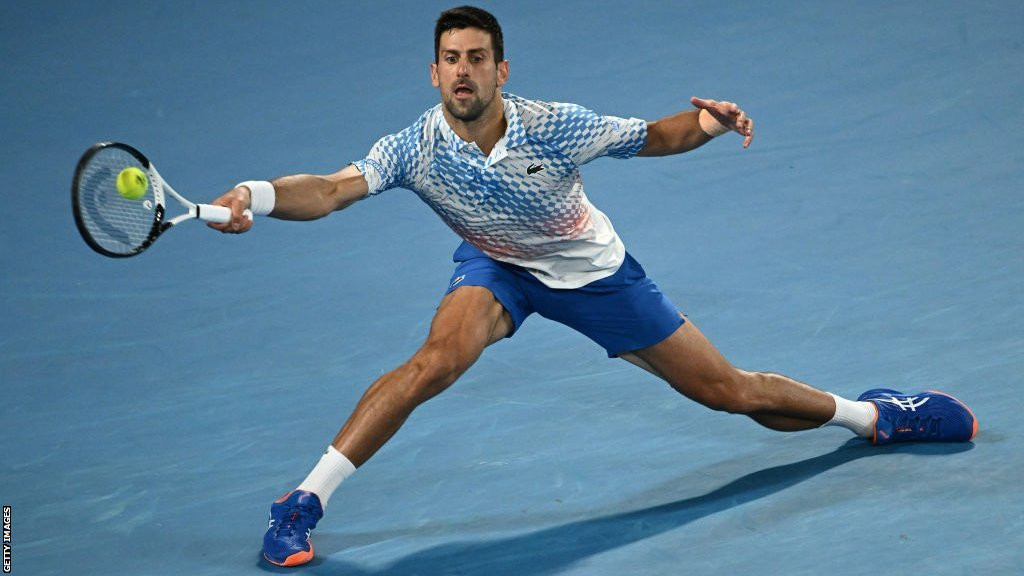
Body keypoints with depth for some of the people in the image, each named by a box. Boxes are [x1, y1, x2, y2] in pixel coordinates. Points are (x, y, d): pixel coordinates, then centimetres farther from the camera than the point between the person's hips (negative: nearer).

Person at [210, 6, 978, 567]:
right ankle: (303, 504, -24)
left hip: (593, 270, 0)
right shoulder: (415, 149, -26)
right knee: (436, 360, -33)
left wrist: (705, 124, -33)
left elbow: (651, 137, -12)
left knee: (731, 391, 4)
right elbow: (331, 191, -39)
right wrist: (257, 196, -58)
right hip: (497, 268, 0)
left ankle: (870, 415, 31)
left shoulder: (554, 128, -27)